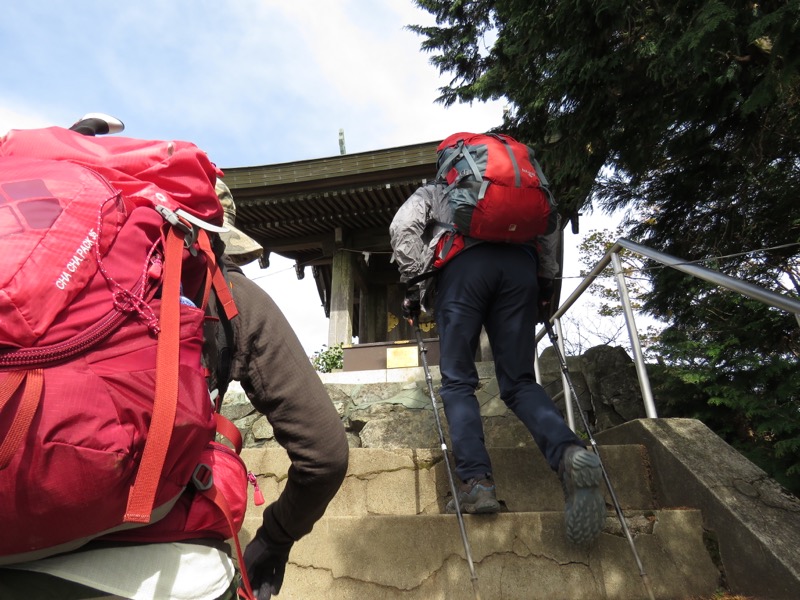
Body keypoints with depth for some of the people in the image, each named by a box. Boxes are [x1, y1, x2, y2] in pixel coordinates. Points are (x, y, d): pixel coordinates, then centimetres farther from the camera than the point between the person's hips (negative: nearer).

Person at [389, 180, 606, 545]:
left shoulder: (431, 192, 31)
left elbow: (403, 226, 9)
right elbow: (549, 219, 22)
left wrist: (414, 287, 8)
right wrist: (545, 282, 20)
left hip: (462, 265, -3)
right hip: (520, 264, 3)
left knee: (458, 382, 1)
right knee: (519, 382, 3)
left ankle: (477, 483, -13)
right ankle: (568, 452, -23)